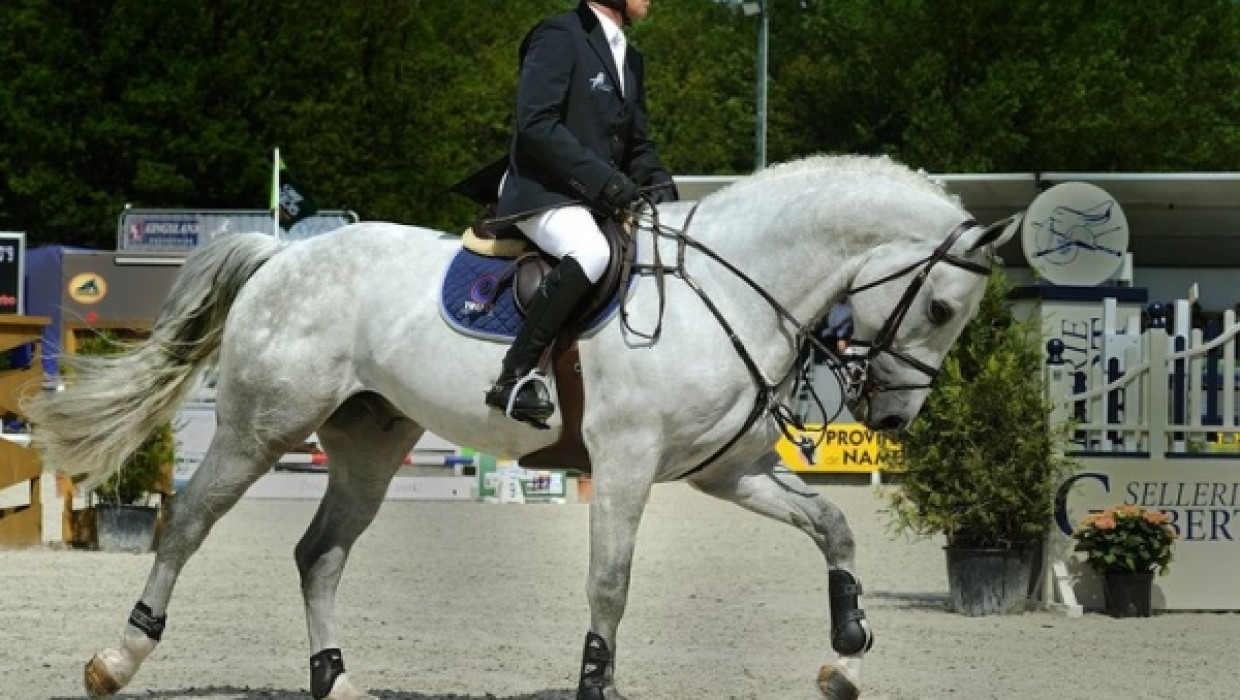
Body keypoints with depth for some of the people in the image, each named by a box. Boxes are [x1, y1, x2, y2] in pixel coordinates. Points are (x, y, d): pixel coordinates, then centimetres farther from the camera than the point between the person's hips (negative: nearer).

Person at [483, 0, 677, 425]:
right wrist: (605, 180, -22)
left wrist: (658, 184, 2)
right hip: (542, 193, -9)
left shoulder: (630, 61, 20)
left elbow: (637, 143, 25)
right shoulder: (559, 37, -7)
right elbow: (535, 123, -17)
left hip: (601, 201, 9)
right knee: (591, 252, -36)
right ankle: (513, 378, -35)